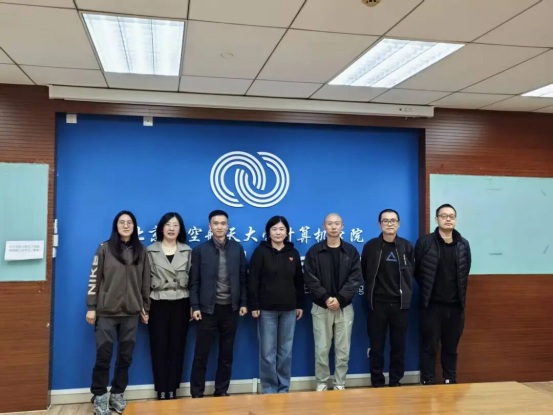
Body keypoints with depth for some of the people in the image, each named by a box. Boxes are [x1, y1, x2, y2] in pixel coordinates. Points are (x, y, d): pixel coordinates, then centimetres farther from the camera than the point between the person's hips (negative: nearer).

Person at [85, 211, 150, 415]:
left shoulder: (141, 251, 7)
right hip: (106, 311, -2)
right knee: (103, 355, 1)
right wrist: (91, 307, -5)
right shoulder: (105, 248, 0)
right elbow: (94, 278, -1)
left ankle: (117, 394, 21)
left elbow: (145, 282, 9)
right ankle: (99, 396, 17)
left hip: (131, 313, 2)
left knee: (126, 356, 7)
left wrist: (146, 308, 8)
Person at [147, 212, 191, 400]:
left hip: (180, 304, 1)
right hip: (158, 304, -1)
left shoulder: (187, 251, 6)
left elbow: (192, 279, 6)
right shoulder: (151, 251, 2)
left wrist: (193, 305, 1)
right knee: (159, 347, 4)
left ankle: (172, 391, 15)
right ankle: (161, 392, 14)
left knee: (177, 347, 5)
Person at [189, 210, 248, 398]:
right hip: (208, 308, -2)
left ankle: (221, 391, 23)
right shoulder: (200, 250, 0)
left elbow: (243, 278, 7)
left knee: (226, 354, 10)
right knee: (201, 354, 3)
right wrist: (195, 306, -7)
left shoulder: (237, 248, 5)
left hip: (230, 308, 2)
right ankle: (197, 393, 15)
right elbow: (194, 281, -2)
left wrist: (243, 302, 2)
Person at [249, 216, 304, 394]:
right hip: (267, 309, -3)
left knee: (286, 352, 9)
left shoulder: (293, 253, 7)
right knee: (268, 352, 2)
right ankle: (269, 390, 14)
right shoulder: (261, 251, -3)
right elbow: (253, 280, -6)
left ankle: (284, 389, 21)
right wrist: (254, 305, -11)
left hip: (289, 309, 3)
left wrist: (300, 304, 8)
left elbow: (299, 281, 12)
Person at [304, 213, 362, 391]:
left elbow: (355, 279, -3)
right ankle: (321, 383, 17)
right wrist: (326, 298, -16)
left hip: (345, 307, 1)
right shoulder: (314, 251, 1)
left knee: (343, 350, 6)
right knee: (321, 349, 4)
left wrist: (340, 298, -15)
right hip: (321, 307, -1)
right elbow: (310, 279, -5)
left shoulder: (351, 251, 4)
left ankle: (340, 384, 19)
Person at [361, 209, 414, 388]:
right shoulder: (370, 246, -4)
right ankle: (377, 383, 15)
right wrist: (372, 291, 7)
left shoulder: (407, 246, 2)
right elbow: (364, 273, 5)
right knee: (376, 347, 4)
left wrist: (405, 292, 9)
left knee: (399, 346, 7)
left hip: (400, 303, 2)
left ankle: (395, 382, 20)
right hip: (377, 303, -1)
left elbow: (412, 272, 12)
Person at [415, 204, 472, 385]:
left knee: (451, 347, 13)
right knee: (429, 347, 3)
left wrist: (459, 293, 10)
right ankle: (428, 383, 11)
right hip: (432, 304, -3)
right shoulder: (424, 242, -6)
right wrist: (428, 290, 5)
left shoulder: (464, 244, 5)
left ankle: (451, 382, 23)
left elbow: (466, 272, 13)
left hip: (455, 304, 3)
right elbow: (416, 271, -1)